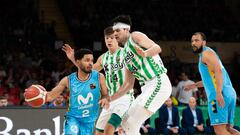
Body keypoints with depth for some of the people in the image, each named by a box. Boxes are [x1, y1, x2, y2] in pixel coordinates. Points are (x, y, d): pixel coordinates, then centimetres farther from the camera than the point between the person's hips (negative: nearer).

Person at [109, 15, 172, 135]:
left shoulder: (135, 37, -1)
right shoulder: (125, 53, 23)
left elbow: (157, 48, -19)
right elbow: (128, 84, 23)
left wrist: (145, 54, -39)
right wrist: (110, 98, 20)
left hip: (159, 83, -10)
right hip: (148, 87, 10)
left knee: (132, 125, -16)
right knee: (126, 124, 12)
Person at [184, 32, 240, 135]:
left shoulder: (206, 53, -3)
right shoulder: (208, 54, 27)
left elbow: (218, 71, -19)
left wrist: (219, 93, -28)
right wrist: (195, 85, 43)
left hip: (220, 95, -10)